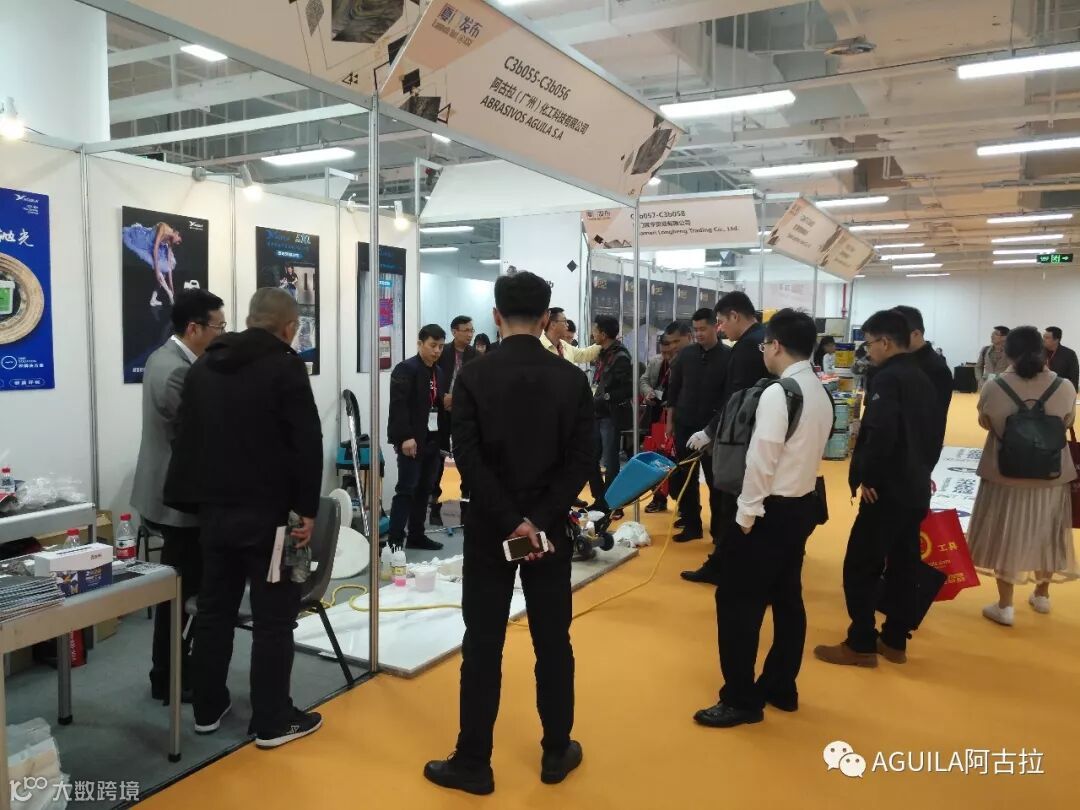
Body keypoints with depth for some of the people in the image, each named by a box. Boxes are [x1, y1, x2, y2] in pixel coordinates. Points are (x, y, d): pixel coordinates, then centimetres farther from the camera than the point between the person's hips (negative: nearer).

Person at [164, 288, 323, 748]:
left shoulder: (204, 365, 12)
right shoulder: (285, 366, -10)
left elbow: (184, 436, 16)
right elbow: (306, 443, -16)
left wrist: (192, 500, 20)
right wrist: (307, 509, -10)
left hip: (213, 508, 7)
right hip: (267, 511, -7)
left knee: (213, 609, 16)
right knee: (274, 616, 1)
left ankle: (208, 709, 26)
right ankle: (272, 721, 9)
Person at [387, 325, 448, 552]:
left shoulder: (439, 373, 15)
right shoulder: (405, 369, -9)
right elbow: (398, 405, -17)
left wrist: (447, 403, 3)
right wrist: (406, 437, -22)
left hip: (432, 439, 7)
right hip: (411, 440, -7)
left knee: (424, 489, 11)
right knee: (406, 489, -7)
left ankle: (416, 535, 20)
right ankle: (395, 540, -3)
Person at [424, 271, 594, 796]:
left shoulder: (473, 377, -7)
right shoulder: (573, 379, -2)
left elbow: (469, 460, -14)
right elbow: (580, 462, -8)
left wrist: (511, 522, -14)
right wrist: (539, 519, -10)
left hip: (488, 530, -1)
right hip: (550, 530, 2)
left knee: (483, 648, 7)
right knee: (553, 644, 13)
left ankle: (473, 763, 17)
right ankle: (557, 754, 26)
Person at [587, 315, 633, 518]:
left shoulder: (620, 357, -15)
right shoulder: (603, 354, 12)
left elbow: (628, 389, -20)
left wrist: (604, 398, -19)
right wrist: (593, 399, 5)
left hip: (612, 416, -9)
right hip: (598, 415, 9)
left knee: (610, 463, 0)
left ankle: (613, 505, 13)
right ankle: (600, 500, 25)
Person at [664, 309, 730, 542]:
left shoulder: (729, 356, -6)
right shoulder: (685, 354, 4)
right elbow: (673, 389, 9)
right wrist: (670, 420, 8)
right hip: (684, 426, 3)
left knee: (716, 480, 4)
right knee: (685, 478, 7)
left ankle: (719, 529, 15)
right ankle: (691, 525, 19)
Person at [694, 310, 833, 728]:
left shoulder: (777, 393, -20)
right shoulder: (821, 393, 8)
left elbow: (762, 461, -22)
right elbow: (809, 451, 12)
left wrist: (746, 513, -14)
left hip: (772, 510, -9)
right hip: (802, 505, 10)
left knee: (739, 601, 0)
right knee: (787, 599, 17)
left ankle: (741, 700, 8)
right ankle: (781, 687, 30)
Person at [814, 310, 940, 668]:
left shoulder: (888, 378, -16)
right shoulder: (923, 379, 12)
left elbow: (880, 433, -28)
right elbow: (934, 433, 17)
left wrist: (865, 475, -17)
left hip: (887, 489, -9)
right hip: (916, 488, 10)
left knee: (860, 566, 0)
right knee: (903, 566, 15)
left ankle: (861, 645, 6)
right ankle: (895, 641, 25)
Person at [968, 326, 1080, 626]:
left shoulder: (995, 388, -15)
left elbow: (985, 423, 2)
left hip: (1006, 475, -2)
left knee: (1006, 537, 10)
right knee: (1045, 534, 21)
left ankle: (1004, 606, 17)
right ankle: (1042, 595, 39)